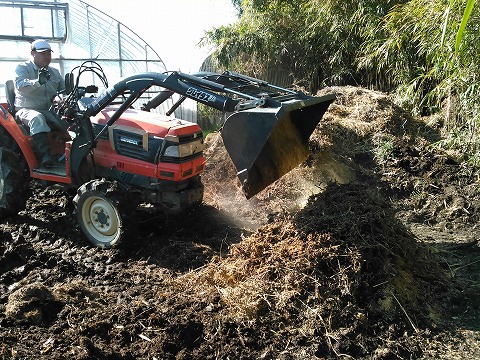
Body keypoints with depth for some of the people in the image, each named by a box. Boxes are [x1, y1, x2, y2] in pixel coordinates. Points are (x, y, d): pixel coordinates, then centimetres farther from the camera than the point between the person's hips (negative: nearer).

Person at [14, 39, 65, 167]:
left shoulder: (54, 72, 19)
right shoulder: (22, 68, 3)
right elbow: (20, 85, -17)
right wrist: (38, 82, -38)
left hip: (49, 111, 5)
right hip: (26, 110, -5)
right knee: (37, 118, -39)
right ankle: (45, 154, -47)